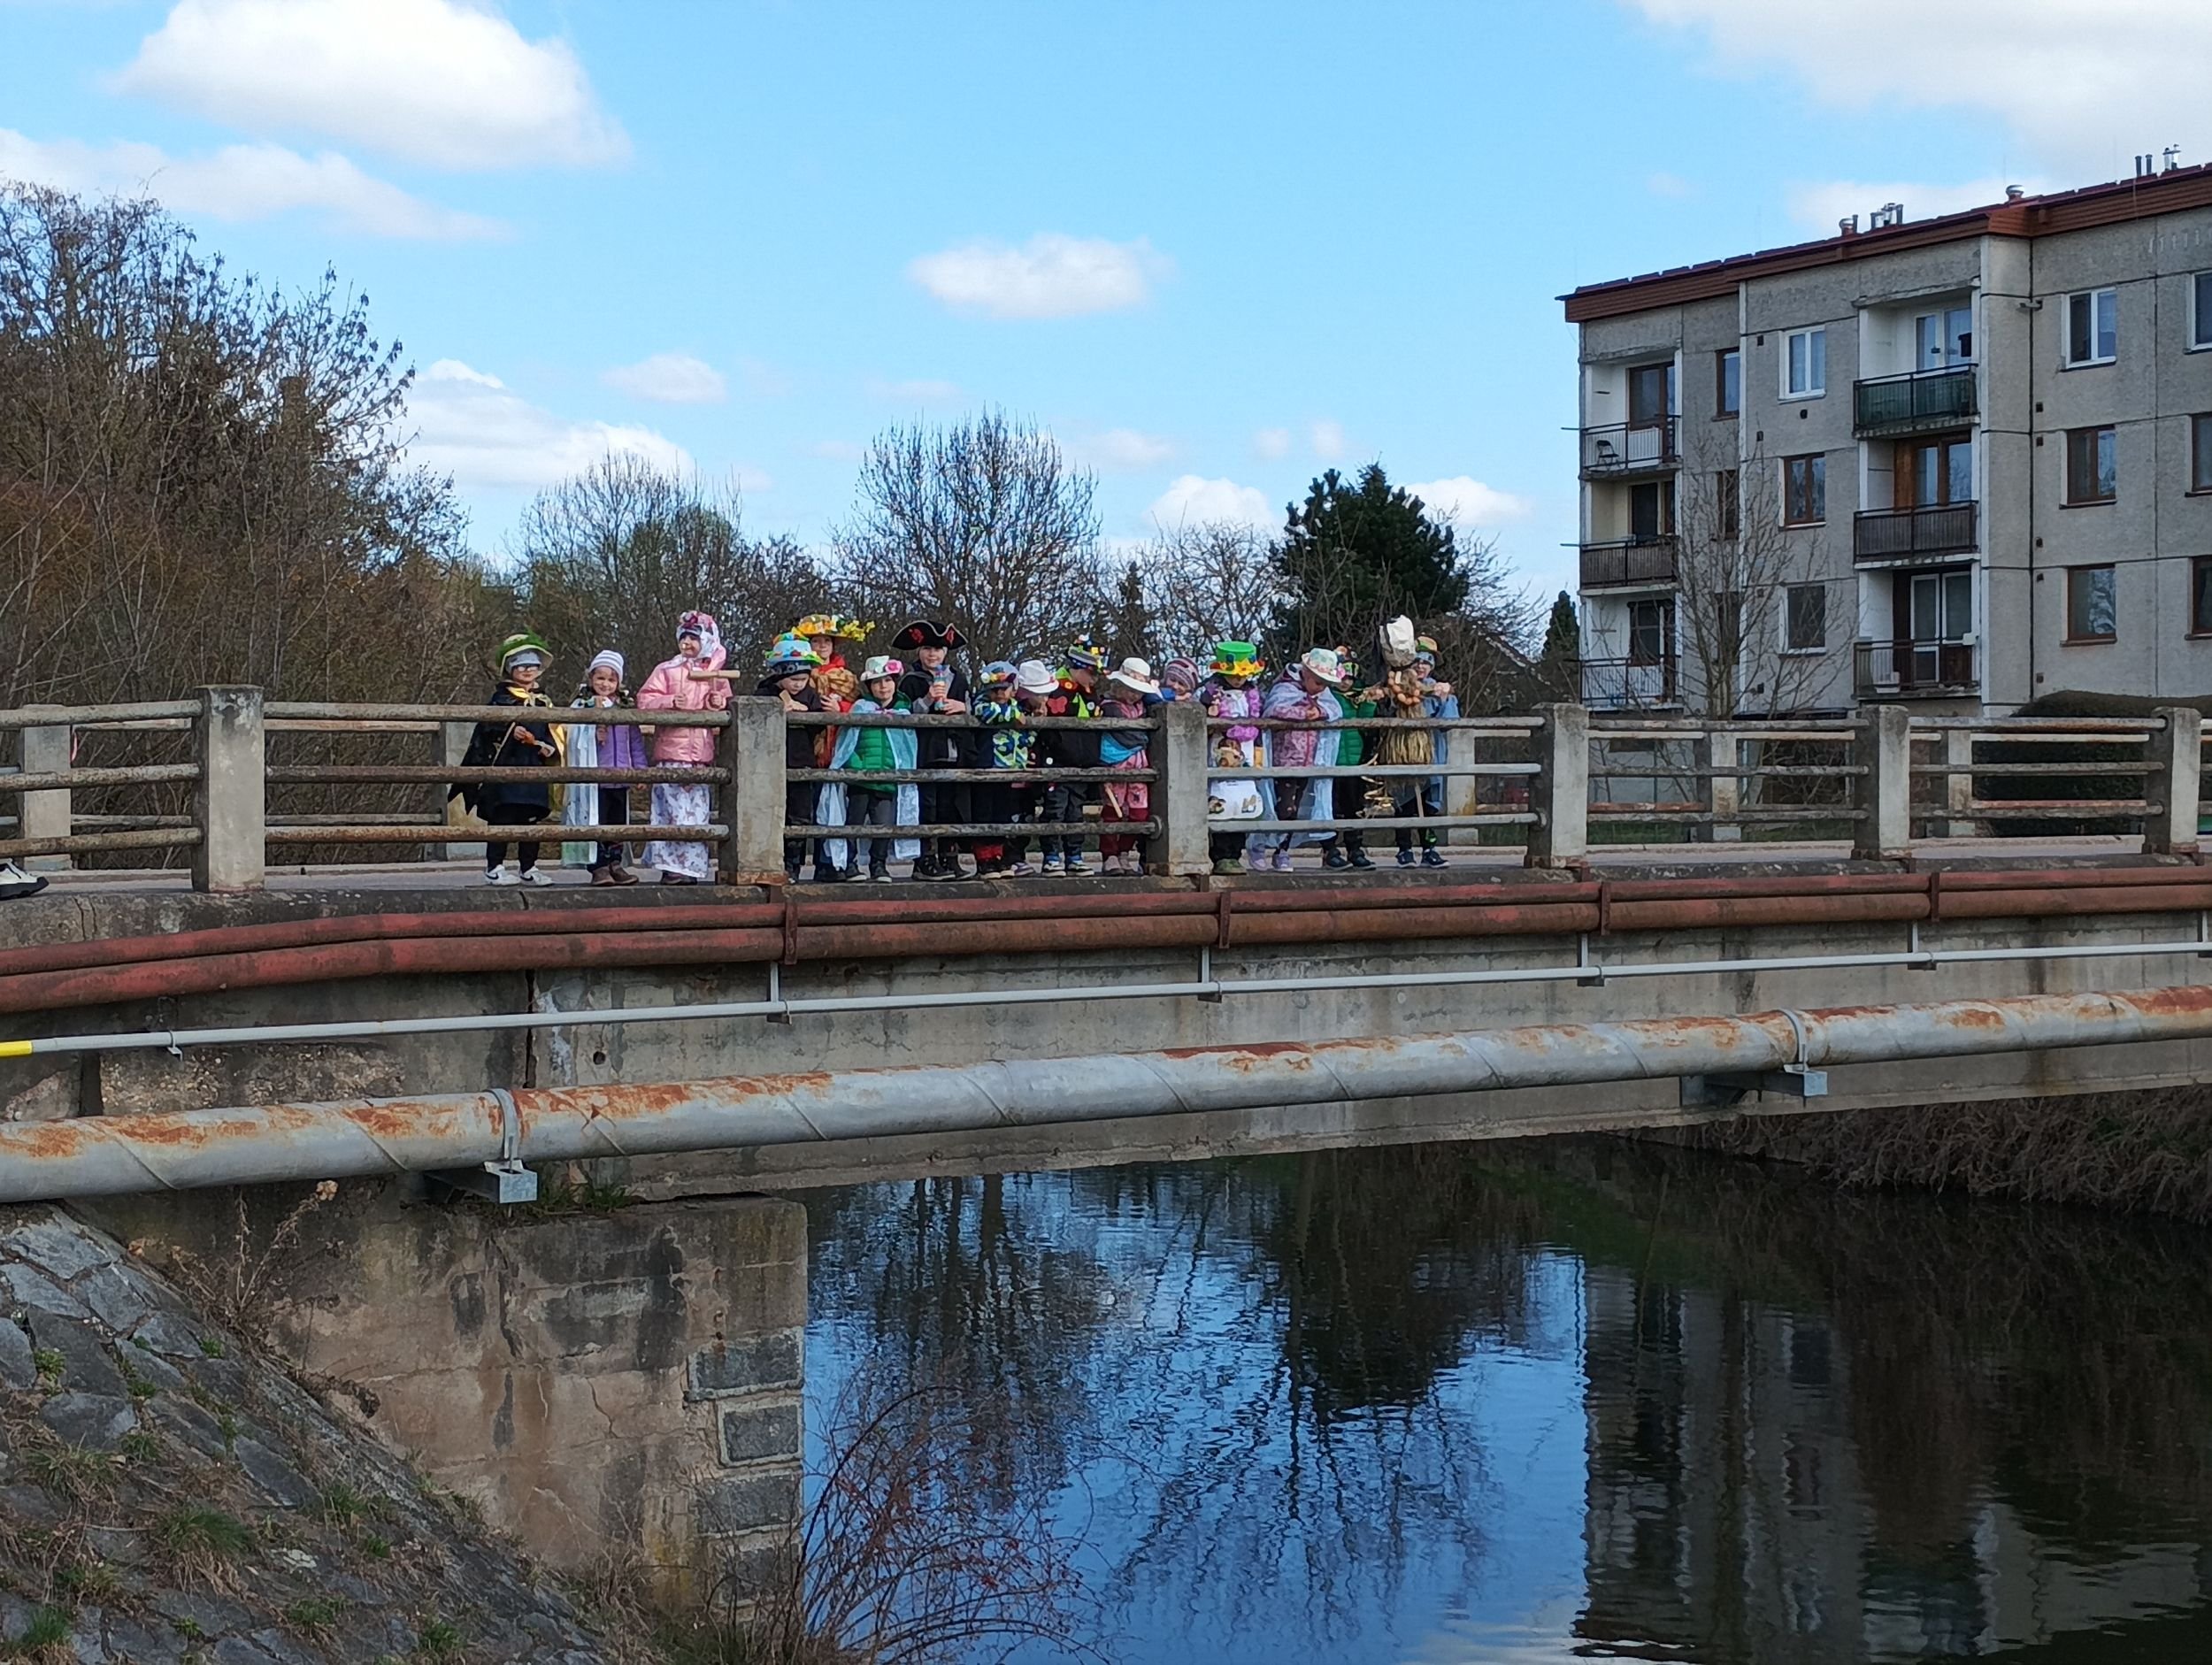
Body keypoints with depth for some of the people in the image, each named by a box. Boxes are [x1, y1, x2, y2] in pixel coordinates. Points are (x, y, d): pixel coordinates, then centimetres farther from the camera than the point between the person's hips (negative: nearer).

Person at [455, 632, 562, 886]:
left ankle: (528, 869, 15)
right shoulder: (501, 698, 0)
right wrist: (510, 732, -24)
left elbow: (553, 733, 20)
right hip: (505, 767, -5)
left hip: (535, 769, 6)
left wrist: (550, 748, 1)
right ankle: (494, 868, -1)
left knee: (531, 819, 8)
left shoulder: (543, 701, 17)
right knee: (502, 817, -6)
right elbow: (487, 727, -11)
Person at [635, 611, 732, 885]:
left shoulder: (716, 675, 14)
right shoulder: (666, 670, 4)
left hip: (703, 752, 4)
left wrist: (720, 703, -2)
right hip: (672, 751, -4)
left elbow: (727, 706, 20)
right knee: (675, 808, -9)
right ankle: (673, 866, -6)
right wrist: (670, 702, -19)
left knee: (698, 809, 5)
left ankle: (692, 866, 10)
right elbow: (645, 700, -3)